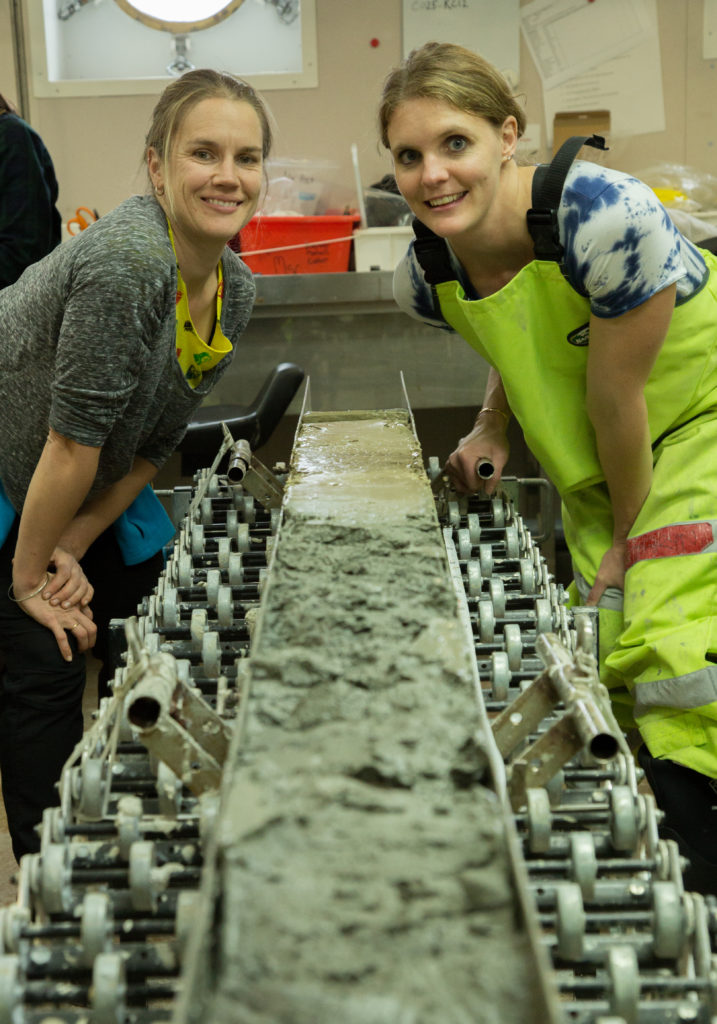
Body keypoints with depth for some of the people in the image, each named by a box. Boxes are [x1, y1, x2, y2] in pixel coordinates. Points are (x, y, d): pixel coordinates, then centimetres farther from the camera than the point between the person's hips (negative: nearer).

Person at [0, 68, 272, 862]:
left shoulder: (235, 290, -8)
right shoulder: (127, 261, -33)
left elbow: (159, 437, -3)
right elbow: (73, 441, -28)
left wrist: (74, 548, -8)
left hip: (92, 491, 8)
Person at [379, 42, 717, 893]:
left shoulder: (603, 215, -32)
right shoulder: (425, 275, -11)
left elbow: (617, 394, -21)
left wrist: (632, 534, -10)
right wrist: (491, 430, -2)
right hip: (598, 469, 6)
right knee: (609, 664, 7)